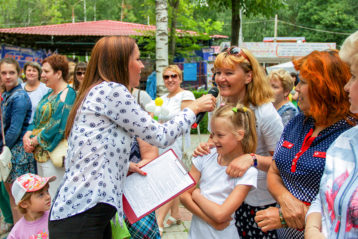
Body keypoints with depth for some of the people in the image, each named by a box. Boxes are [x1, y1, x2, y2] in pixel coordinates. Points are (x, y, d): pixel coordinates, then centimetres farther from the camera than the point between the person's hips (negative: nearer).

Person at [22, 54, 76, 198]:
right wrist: (27, 135, -3)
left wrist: (34, 141, -13)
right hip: (41, 154, 9)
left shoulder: (67, 95, -14)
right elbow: (37, 119, 16)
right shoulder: (49, 94, 15)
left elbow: (57, 127, -21)